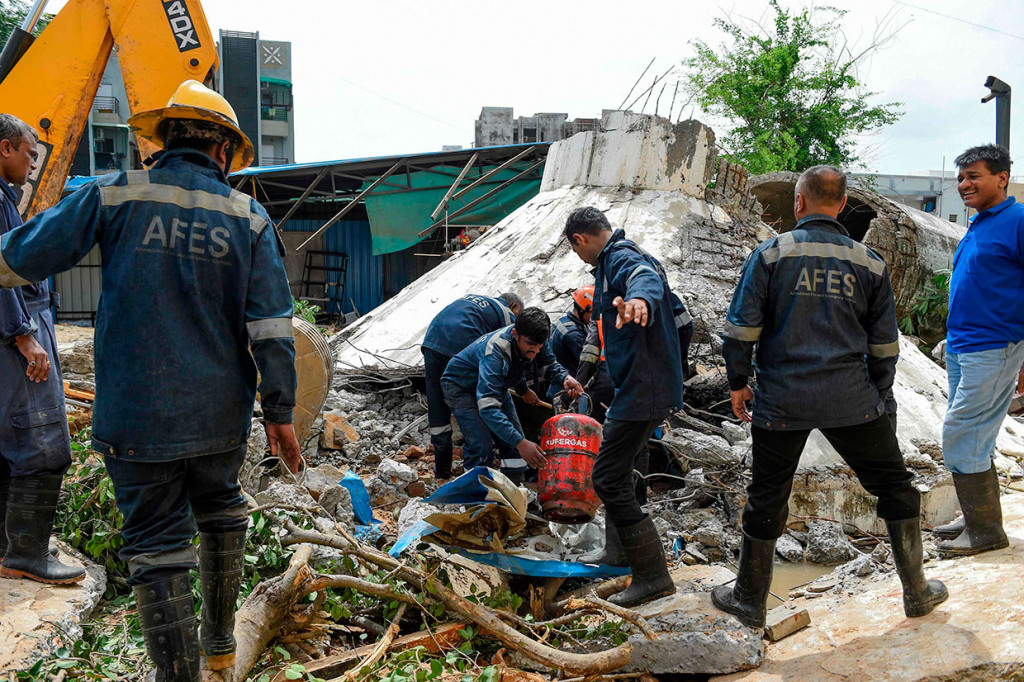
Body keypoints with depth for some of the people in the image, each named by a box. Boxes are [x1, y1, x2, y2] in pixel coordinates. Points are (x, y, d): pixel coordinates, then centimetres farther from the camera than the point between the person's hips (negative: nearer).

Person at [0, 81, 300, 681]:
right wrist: (280, 412, 1)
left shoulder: (117, 196, -4)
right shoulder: (249, 217, 0)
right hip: (221, 414, 3)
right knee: (220, 513, 24)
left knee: (158, 546, 6)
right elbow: (272, 328, -5)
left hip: (137, 417, -2)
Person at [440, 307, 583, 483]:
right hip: (461, 387, -7)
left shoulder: (531, 338, -22)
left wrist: (565, 378, -27)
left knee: (515, 438, 1)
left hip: (495, 384, 7)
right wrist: (520, 443, -58)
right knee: (481, 447, -21)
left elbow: (548, 364, -1)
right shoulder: (495, 353, -43)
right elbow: (488, 407, -50)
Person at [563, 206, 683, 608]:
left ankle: (653, 576, -8)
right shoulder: (620, 257, 20)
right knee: (617, 470, 23)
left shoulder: (621, 258, -14)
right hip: (648, 387, 11)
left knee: (608, 478, -11)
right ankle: (618, 550, 38)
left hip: (641, 390, -11)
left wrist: (640, 297, -64)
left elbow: (645, 276, -40)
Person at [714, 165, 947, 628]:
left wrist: (738, 383, 6)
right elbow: (884, 345, 10)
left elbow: (741, 327, -5)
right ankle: (916, 591, 25)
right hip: (851, 400, 1)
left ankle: (750, 600, 22)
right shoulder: (868, 262, 5)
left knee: (766, 499, 10)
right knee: (895, 487, 17)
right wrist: (878, 396, 21)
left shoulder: (771, 253, -2)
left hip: (781, 400, -1)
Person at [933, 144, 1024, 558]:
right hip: (960, 348, 9)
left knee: (960, 438, -8)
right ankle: (977, 518, 27)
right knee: (973, 439, 15)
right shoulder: (977, 227, 15)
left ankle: (985, 531, 4)